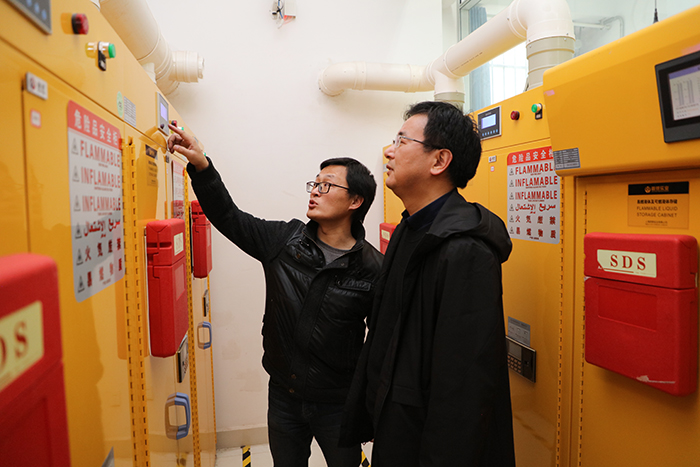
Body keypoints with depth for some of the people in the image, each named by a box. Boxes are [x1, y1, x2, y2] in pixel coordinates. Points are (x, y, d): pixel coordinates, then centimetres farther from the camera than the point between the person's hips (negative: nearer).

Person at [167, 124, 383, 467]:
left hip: (337, 404, -3)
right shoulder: (284, 240, -6)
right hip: (283, 397, 4)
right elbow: (228, 216, -3)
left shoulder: (372, 268, -15)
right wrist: (201, 166, -15)